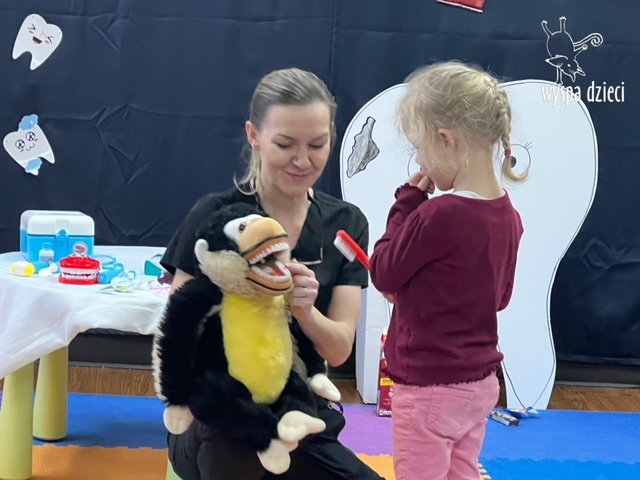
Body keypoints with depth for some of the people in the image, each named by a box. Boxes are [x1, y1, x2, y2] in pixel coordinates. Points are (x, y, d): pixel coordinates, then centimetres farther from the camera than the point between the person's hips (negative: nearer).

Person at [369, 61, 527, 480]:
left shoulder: (440, 215, -25)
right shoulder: (508, 214, 0)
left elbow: (383, 274, -12)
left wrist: (407, 202, -7)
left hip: (430, 389, -8)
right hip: (479, 383, 8)